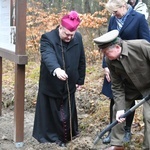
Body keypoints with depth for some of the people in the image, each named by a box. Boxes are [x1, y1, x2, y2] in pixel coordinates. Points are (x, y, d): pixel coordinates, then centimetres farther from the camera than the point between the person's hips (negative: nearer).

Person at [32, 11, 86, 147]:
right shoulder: (48, 38, -18)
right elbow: (48, 56, -38)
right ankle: (50, 137, 21)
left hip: (69, 85, 4)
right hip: (51, 85, -3)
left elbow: (81, 60, 8)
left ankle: (67, 136, 30)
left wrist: (80, 80, 11)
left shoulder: (78, 38, -3)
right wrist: (56, 69, -57)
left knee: (68, 114, 14)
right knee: (50, 113, 7)